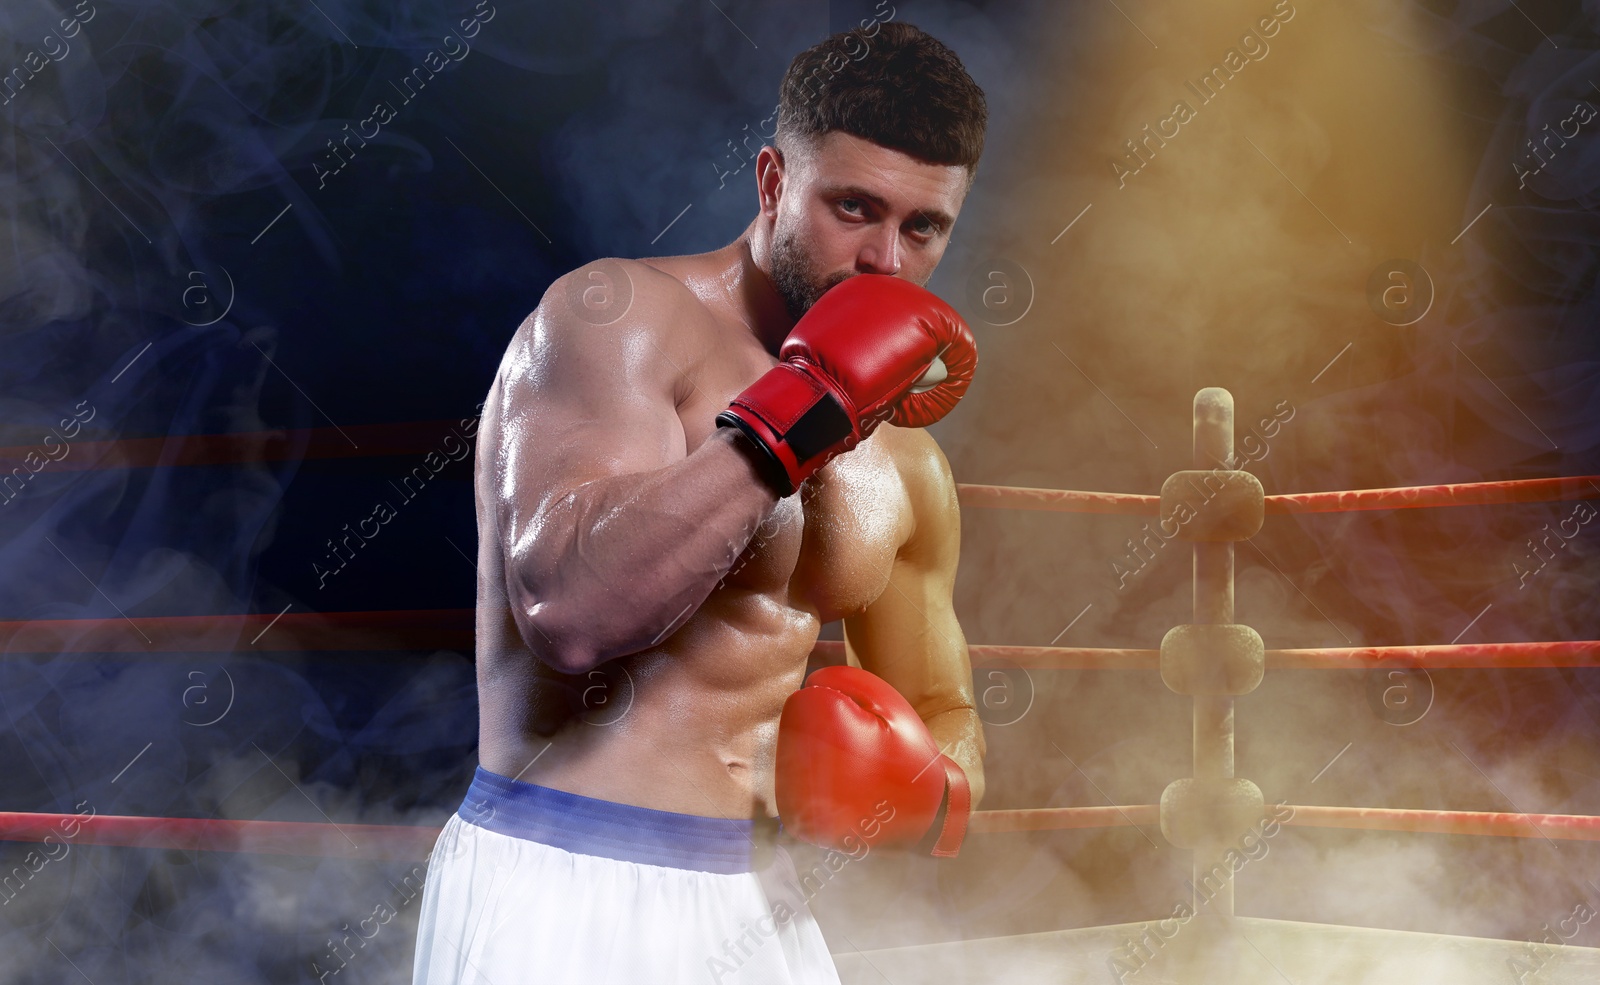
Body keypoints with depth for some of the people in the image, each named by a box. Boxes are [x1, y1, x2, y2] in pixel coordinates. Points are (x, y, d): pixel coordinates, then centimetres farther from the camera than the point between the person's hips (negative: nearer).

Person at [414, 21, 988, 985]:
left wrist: (923, 795, -3)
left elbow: (945, 721, 20)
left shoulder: (904, 467, 11)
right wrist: (798, 415, -23)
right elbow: (571, 607, -25)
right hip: (565, 896, -6)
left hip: (757, 905, 7)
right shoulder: (618, 315, -10)